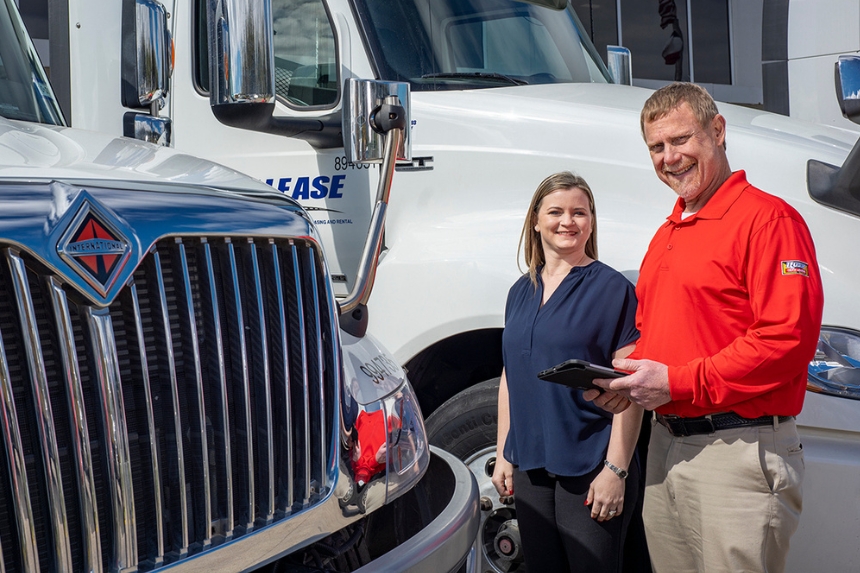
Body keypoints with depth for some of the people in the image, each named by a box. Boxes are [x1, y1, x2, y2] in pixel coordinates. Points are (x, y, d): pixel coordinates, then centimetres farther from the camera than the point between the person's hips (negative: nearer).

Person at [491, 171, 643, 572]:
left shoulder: (612, 288, -7)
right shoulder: (521, 292, 11)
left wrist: (616, 468, -16)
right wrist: (503, 455, 13)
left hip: (589, 468, -5)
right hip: (529, 464, 6)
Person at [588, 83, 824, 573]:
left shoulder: (766, 217, -10)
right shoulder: (666, 234, 18)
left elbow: (789, 337, -20)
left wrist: (679, 382, -19)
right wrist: (626, 375, 4)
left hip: (738, 451, -8)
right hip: (665, 446, 8)